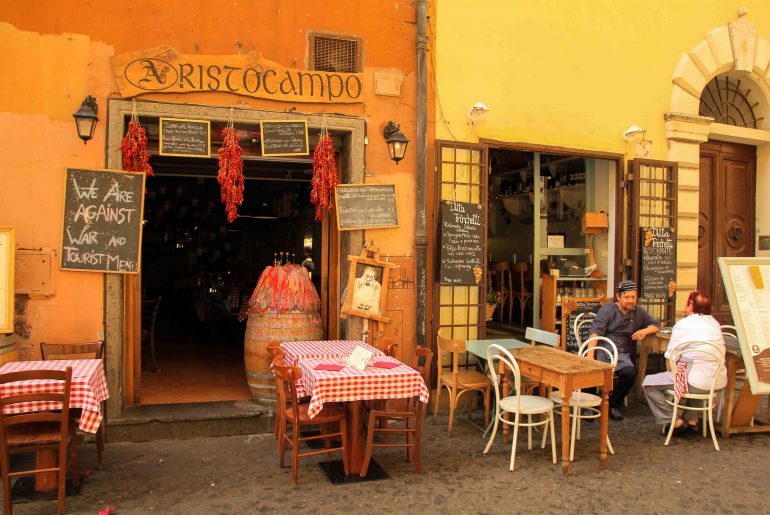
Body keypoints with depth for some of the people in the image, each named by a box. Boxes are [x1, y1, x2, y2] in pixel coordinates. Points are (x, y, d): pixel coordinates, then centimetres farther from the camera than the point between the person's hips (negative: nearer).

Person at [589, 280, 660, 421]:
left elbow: (656, 325, 29)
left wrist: (645, 331, 3)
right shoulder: (608, 310, 1)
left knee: (630, 373, -29)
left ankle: (613, 404, -1)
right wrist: (590, 356, -24)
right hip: (602, 350, -3)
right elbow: (595, 332, -10)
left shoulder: (638, 311, 17)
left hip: (621, 353, 4)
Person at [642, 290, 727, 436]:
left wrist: (673, 373, 9)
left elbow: (670, 359, -11)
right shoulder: (715, 323, 10)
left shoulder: (683, 324, -10)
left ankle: (675, 421, 5)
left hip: (697, 383, -7)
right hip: (719, 382, 7)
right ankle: (692, 419, 33)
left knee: (648, 383, 6)